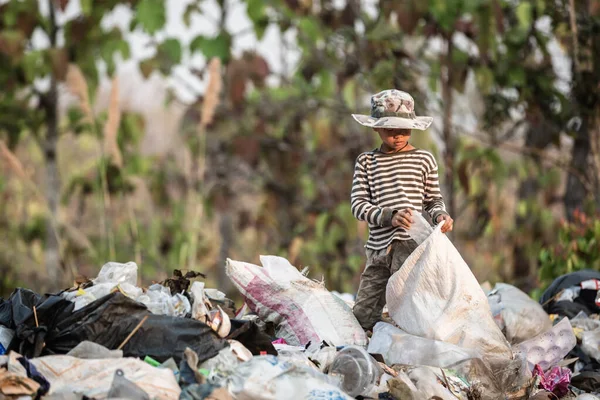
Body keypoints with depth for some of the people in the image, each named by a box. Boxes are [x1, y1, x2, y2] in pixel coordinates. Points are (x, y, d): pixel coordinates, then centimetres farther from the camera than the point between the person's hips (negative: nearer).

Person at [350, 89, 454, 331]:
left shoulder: (424, 159, 9)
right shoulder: (366, 162, 11)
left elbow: (433, 199, 16)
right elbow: (358, 204, 2)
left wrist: (440, 215, -7)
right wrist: (389, 216, -15)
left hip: (411, 245, -3)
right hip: (378, 248, 3)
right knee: (362, 316, 6)